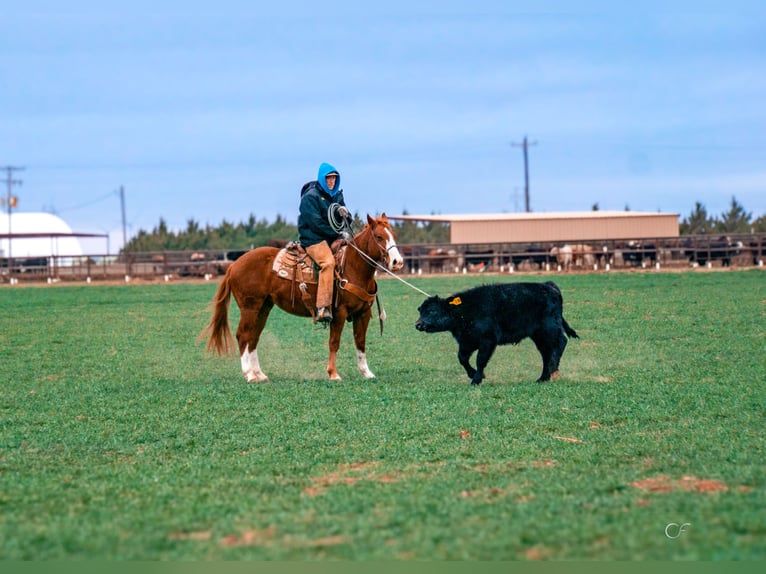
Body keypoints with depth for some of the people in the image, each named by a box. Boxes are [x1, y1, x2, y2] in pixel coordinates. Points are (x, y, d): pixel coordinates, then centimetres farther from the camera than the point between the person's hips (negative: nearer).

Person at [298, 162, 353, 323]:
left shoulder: (337, 195, 16)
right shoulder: (310, 197, -7)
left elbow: (346, 221, 17)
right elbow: (316, 224, -15)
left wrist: (345, 214, -8)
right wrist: (339, 234, -16)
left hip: (334, 238, 7)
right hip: (313, 238, -7)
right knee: (328, 262, -32)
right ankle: (322, 308, -38)